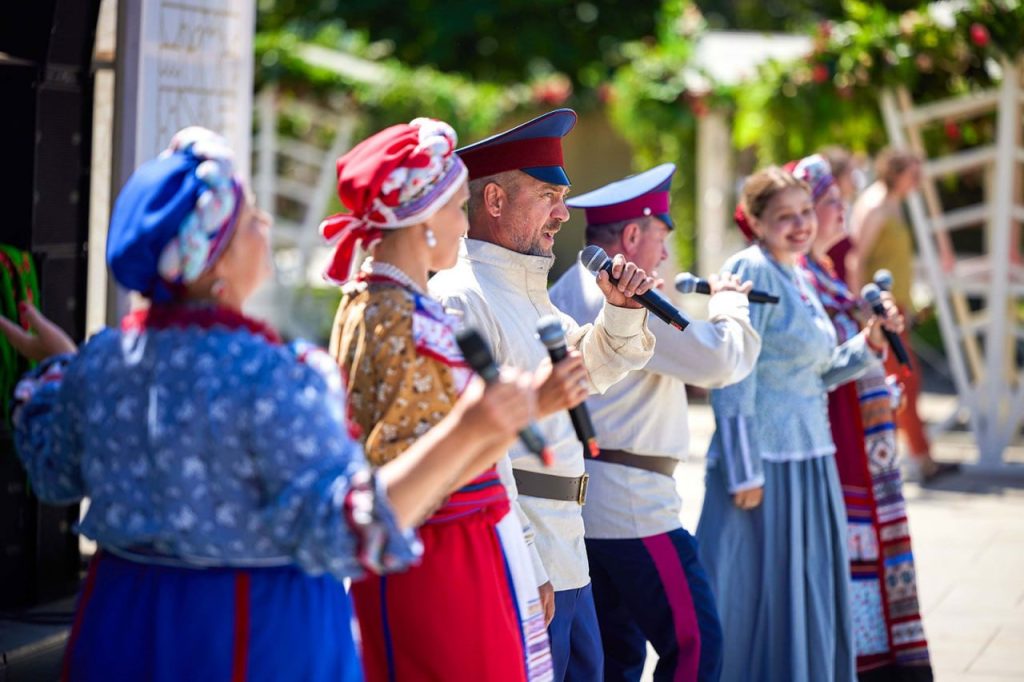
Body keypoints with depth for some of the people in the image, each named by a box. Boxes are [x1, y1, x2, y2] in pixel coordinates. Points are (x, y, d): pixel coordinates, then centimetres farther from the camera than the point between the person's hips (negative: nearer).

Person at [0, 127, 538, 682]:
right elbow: (343, 531, -27)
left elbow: (55, 474, 15)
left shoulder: (99, 361, -2)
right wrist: (465, 432, -33)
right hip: (261, 637, -6)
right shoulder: (271, 378, -23)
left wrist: (55, 366, 29)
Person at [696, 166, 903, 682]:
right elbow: (733, 379, -16)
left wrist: (868, 344, 5)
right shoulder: (751, 272, -11)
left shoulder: (798, 278, 14)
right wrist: (743, 473, -18)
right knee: (753, 599, -1)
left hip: (810, 463, 9)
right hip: (764, 462, -9)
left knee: (809, 603, 13)